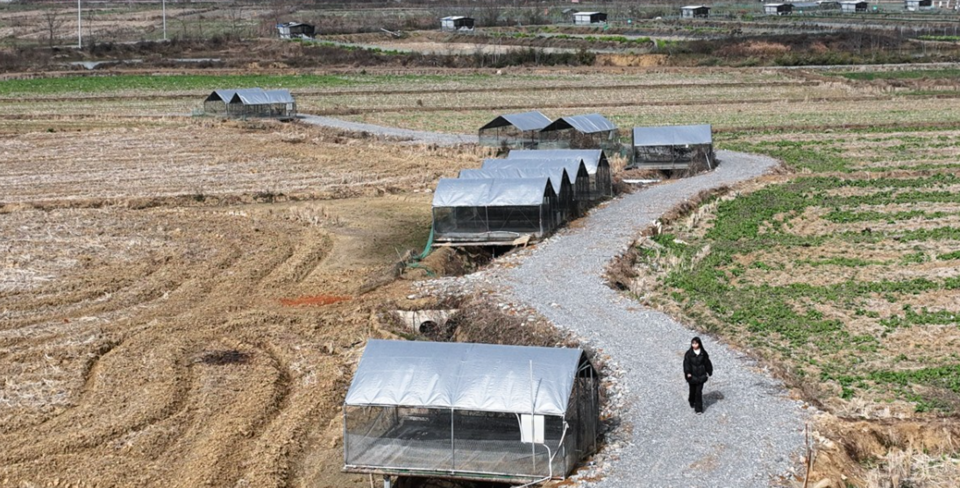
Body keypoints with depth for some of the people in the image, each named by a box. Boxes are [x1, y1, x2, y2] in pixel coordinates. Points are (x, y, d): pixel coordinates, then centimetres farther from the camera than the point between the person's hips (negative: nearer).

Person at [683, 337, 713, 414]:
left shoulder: (703, 353, -2)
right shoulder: (688, 353, -7)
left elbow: (707, 363, 7)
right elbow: (686, 363, -13)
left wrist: (709, 372, 10)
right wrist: (688, 373, -23)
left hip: (700, 376, 0)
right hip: (692, 376, 0)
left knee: (699, 391, -3)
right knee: (693, 390, 12)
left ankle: (698, 408, 2)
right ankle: (692, 401, 43)